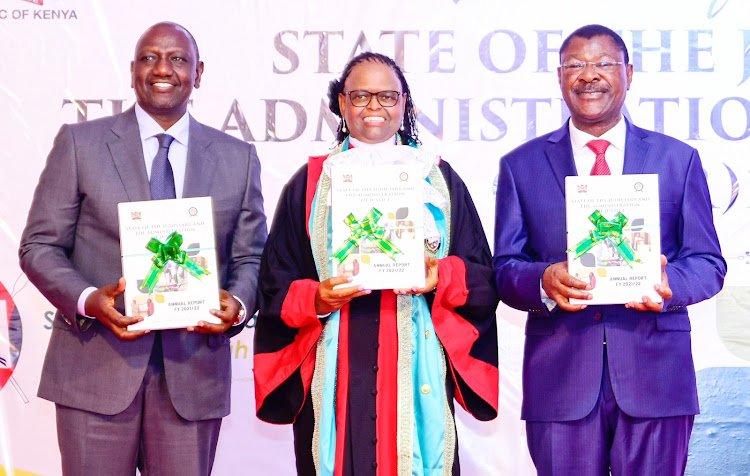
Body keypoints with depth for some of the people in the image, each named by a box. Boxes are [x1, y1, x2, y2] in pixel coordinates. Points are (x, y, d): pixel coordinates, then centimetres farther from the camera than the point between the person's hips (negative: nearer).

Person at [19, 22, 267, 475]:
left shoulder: (239, 158, 9)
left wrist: (237, 303, -11)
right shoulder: (79, 143, 3)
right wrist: (88, 299, -16)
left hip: (193, 373, 2)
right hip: (97, 367, -1)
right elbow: (39, 246, 2)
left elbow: (249, 258, 11)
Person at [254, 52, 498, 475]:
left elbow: (483, 275, 7)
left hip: (417, 372, 0)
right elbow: (276, 284, 7)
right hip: (335, 376, 0)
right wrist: (316, 299, -12)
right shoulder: (311, 182, 11)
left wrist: (441, 276, -12)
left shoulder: (439, 179, 12)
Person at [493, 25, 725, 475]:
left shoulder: (678, 159, 10)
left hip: (655, 375, 0)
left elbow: (709, 263, 7)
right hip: (560, 380, 0)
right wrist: (544, 281, -18)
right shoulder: (521, 165, 10)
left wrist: (670, 284, -16)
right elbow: (505, 268, 5)